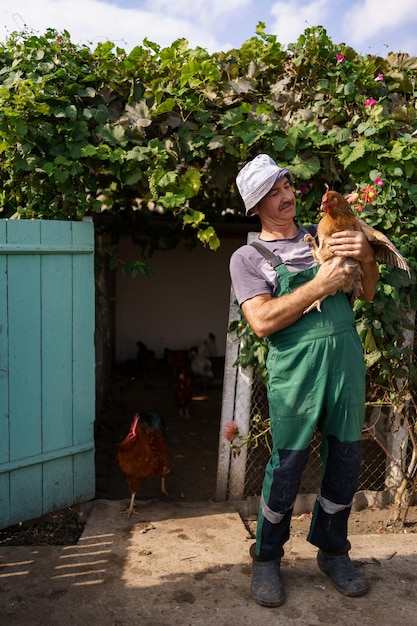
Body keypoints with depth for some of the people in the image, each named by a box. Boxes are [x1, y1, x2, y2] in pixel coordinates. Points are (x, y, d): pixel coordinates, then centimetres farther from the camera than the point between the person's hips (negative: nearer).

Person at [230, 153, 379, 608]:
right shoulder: (247, 258, 4)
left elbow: (367, 293, 15)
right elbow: (262, 322, -11)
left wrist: (367, 257, -5)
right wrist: (319, 286, -14)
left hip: (346, 359, 4)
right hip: (296, 369, -4)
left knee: (345, 461, 11)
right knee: (286, 465, 2)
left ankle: (332, 550, 33)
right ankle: (266, 558, 25)